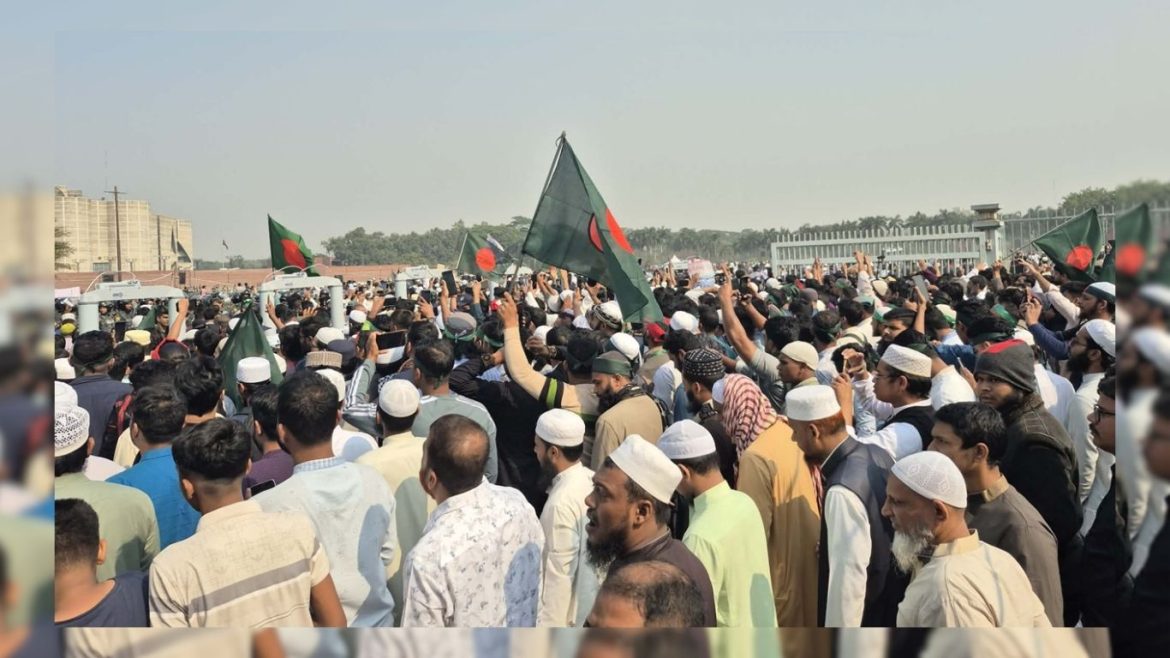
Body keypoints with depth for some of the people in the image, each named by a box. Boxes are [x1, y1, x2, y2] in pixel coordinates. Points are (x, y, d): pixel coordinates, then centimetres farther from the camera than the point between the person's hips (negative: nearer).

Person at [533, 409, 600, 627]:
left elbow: (559, 574, -26)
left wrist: (547, 626, -18)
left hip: (570, 613, -8)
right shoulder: (592, 480, -2)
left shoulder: (562, 503, -28)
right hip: (594, 604, 8)